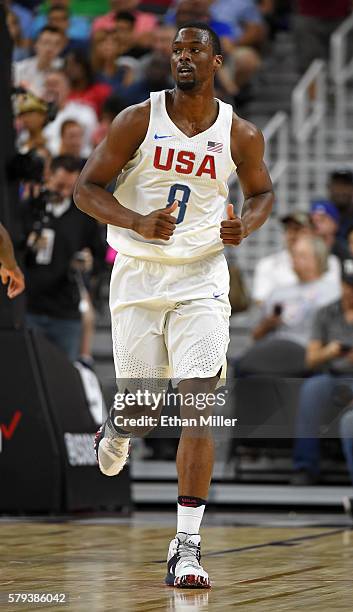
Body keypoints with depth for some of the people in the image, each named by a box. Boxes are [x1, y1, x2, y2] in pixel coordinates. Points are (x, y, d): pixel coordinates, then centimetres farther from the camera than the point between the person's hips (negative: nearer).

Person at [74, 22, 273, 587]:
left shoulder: (241, 135, -1)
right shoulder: (138, 121, -5)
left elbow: (262, 190, 17)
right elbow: (86, 188, -4)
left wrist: (245, 225, -6)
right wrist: (139, 222, -21)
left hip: (200, 279, 0)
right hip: (138, 278, 0)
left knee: (199, 406, -14)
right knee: (141, 411, 6)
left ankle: (187, 546, -11)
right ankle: (117, 429, 47)